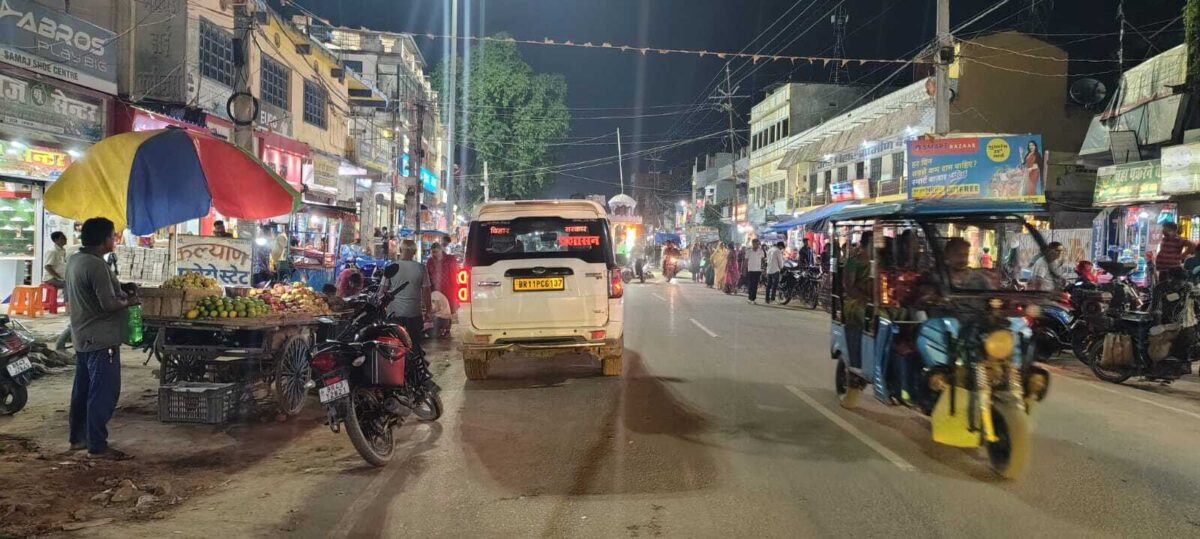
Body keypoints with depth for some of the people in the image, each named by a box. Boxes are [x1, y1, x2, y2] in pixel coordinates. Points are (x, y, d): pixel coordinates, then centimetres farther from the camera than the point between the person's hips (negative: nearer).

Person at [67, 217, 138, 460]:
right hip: (101, 340, -10)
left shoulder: (75, 260, 9)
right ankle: (97, 446, 0)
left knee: (83, 390, 18)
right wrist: (129, 301, -7)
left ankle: (78, 437, 28)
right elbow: (109, 304, -24)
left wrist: (120, 294, 11)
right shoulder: (96, 265, -21)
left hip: (83, 337, 10)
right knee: (103, 393, -4)